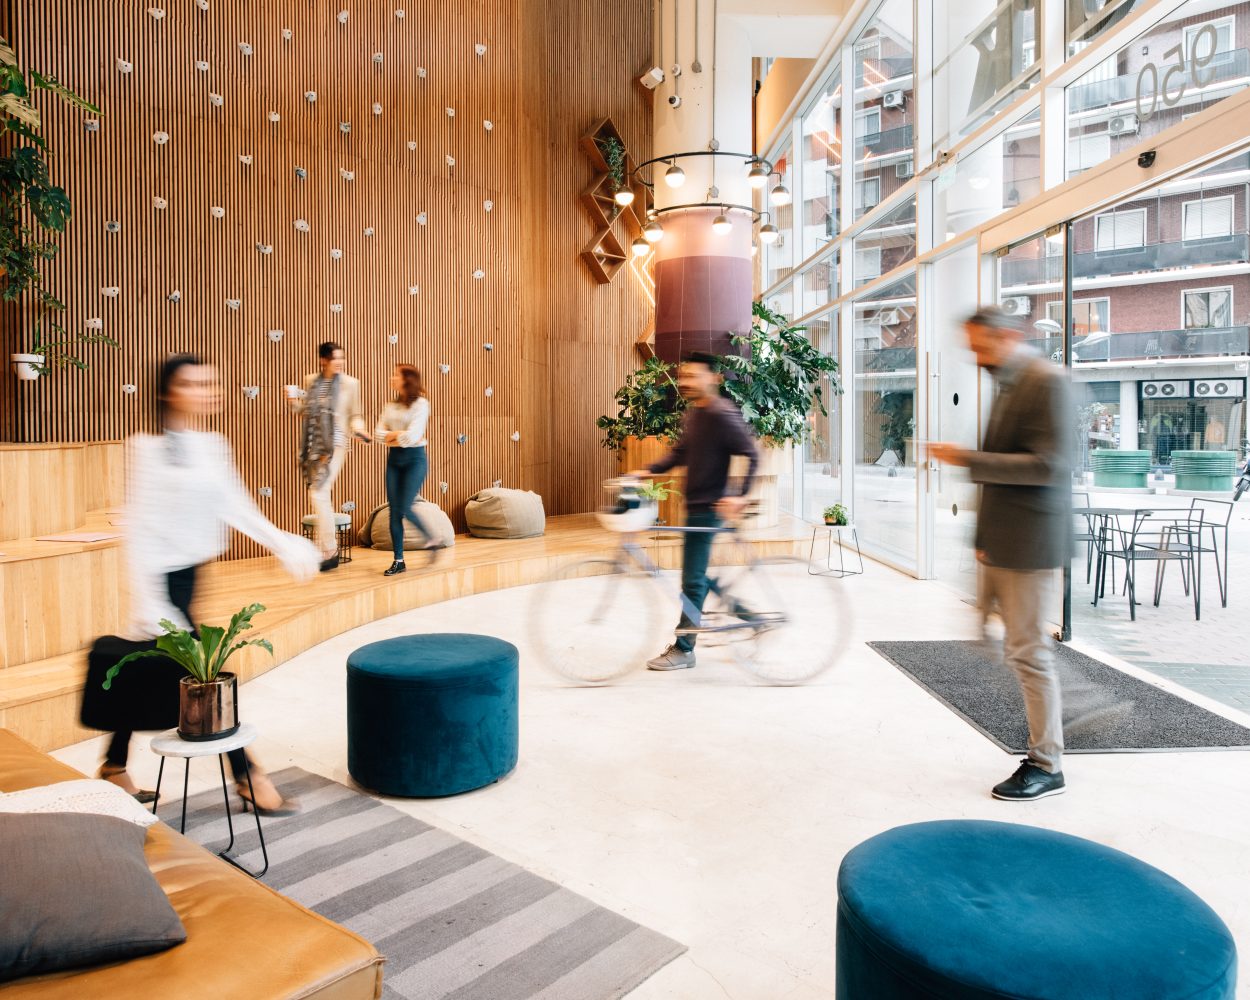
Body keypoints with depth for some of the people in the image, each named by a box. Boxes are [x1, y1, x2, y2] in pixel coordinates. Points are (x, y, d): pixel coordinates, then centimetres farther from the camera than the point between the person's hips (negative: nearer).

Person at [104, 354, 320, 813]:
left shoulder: (213, 445, 5)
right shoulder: (150, 448, -16)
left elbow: (236, 507, 11)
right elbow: (140, 526, -17)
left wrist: (283, 543, 8)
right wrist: (149, 602, -19)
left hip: (190, 571, 7)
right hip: (164, 577, -7)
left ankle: (114, 765, 36)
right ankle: (246, 777, 10)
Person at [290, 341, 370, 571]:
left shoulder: (350, 383, -2)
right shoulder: (310, 381, 9)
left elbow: (355, 415, 3)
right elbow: (305, 410, 16)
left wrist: (358, 429, -16)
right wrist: (294, 403, -3)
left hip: (335, 444, -5)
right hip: (313, 445, 5)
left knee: (318, 493, -13)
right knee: (321, 497, 11)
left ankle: (327, 551, -4)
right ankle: (331, 549, 24)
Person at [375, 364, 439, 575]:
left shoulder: (420, 403, -7)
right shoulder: (391, 406, 12)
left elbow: (413, 435, -18)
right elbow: (379, 432, 4)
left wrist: (391, 438, -4)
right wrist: (397, 435, -12)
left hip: (414, 458, -6)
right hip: (393, 459, 6)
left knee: (405, 508, -11)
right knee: (394, 511, 2)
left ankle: (431, 540, 14)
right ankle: (398, 560, 8)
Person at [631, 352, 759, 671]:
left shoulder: (722, 414, -16)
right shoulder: (692, 414, 13)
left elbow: (750, 455, -19)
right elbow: (680, 453, 18)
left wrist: (739, 496, -25)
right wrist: (647, 470, 5)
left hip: (709, 506, -10)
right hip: (696, 504, 10)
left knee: (692, 578, -4)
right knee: (696, 574, 16)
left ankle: (683, 650, 6)